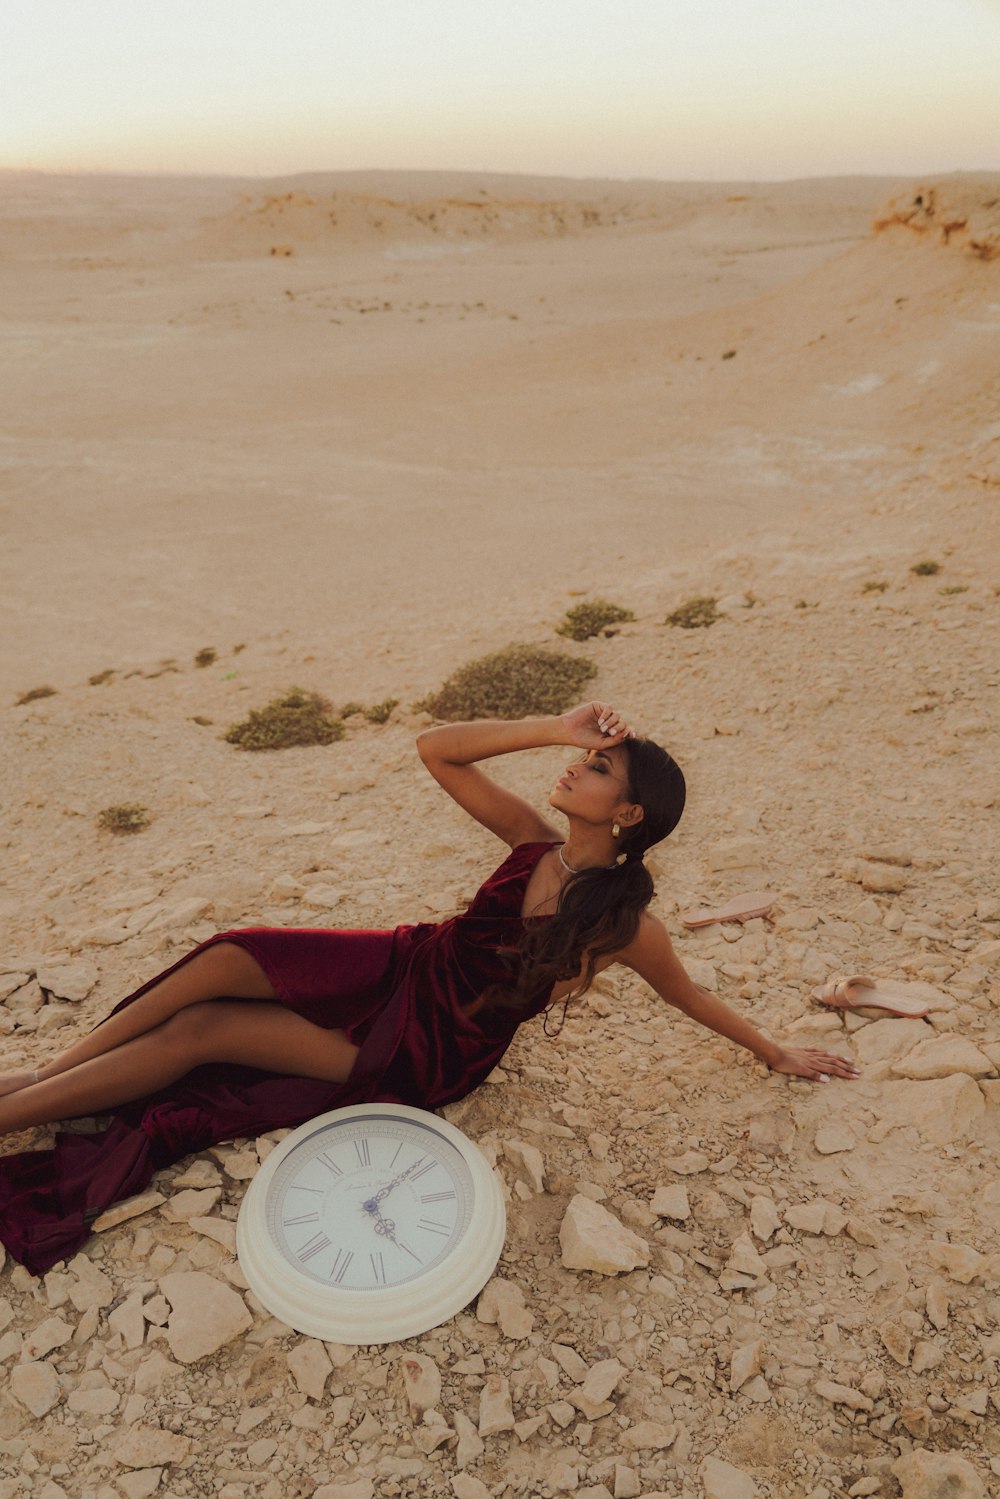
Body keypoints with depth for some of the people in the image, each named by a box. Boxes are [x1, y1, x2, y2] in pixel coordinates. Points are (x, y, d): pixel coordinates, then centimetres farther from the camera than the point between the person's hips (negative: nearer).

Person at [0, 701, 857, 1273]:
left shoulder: (627, 922, -19)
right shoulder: (535, 840, -7)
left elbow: (690, 997, -1)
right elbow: (436, 750, -14)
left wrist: (777, 1052, 10)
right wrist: (553, 729, -20)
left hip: (432, 1055, -5)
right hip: (407, 967, 5)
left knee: (198, 1032, -10)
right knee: (223, 960, -14)